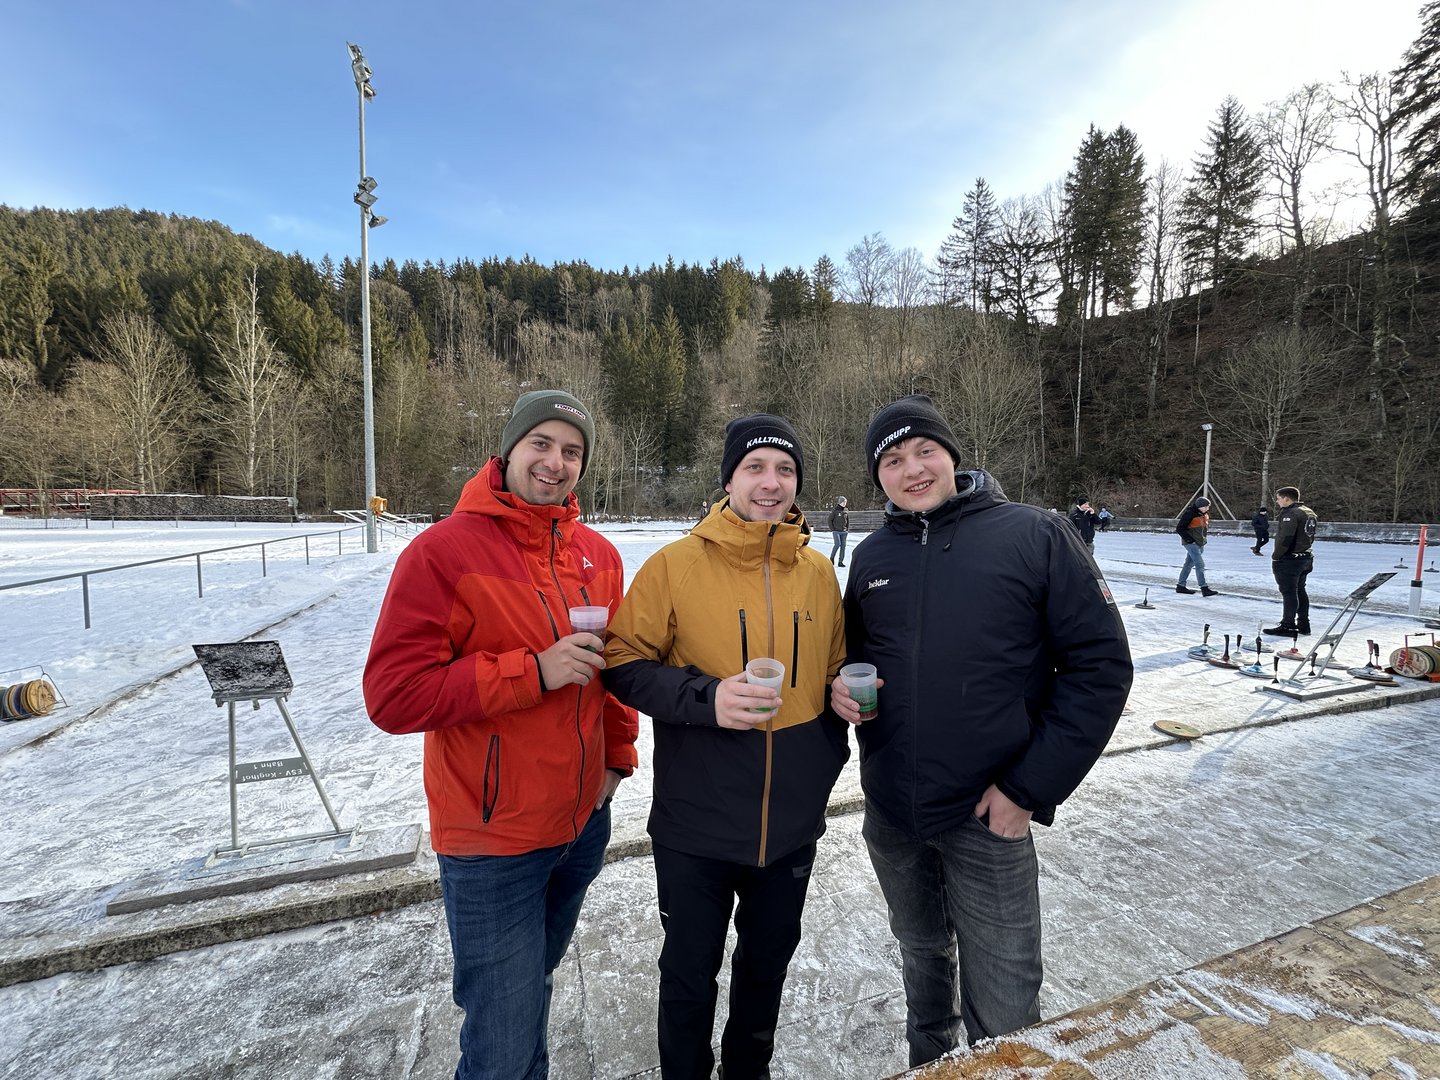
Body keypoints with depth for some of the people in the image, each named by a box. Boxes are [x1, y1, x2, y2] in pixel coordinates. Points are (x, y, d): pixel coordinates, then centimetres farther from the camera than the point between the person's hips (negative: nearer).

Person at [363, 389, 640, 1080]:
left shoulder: (599, 555, 1)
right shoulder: (442, 551, -16)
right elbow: (394, 696, -20)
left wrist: (617, 755, 9)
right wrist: (534, 671, -26)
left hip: (584, 822, 6)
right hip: (493, 843, -6)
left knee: (534, 984, 29)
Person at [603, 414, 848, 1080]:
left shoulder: (818, 571, 0)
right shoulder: (675, 564, -12)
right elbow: (623, 663, -11)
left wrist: (828, 754, 2)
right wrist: (705, 697, -24)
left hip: (792, 824, 4)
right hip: (696, 825, -3)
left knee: (767, 966, 25)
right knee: (690, 974, 18)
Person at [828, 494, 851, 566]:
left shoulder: (846, 511, 9)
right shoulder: (834, 510, -6)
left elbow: (848, 521, 18)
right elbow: (830, 520, -3)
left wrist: (847, 530, 10)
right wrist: (832, 529, -7)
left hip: (844, 532, 5)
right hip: (836, 531, -5)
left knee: (843, 546, 2)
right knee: (837, 544, -14)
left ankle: (841, 562, 8)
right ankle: (832, 558, 7)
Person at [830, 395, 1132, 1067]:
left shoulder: (1035, 537, -10)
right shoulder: (872, 557, 2)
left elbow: (1101, 664, -11)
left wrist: (1030, 788, -14)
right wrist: (842, 690, -9)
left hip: (987, 817, -4)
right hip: (889, 813, 4)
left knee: (1003, 1014, 9)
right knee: (922, 957, 26)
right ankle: (927, 1062, 53)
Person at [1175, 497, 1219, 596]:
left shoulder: (1204, 514, 9)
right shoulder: (1190, 514, -17)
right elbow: (1179, 528, -17)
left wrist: (1203, 538, 14)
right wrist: (1189, 539, -17)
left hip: (1200, 543, 9)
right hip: (1191, 543, -9)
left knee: (1189, 564, 13)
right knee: (1200, 564, -14)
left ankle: (1180, 586, 21)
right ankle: (1204, 588, -14)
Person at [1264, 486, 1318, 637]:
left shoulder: (1290, 513, -18)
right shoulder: (1309, 512, 13)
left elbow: (1285, 539, -24)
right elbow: (1310, 537, 18)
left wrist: (1275, 556, -14)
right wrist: (1303, 551, 20)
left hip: (1289, 560, -10)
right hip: (1305, 558, 10)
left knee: (1288, 592, -5)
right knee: (1300, 590, 17)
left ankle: (1288, 626, -1)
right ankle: (1303, 624, 23)